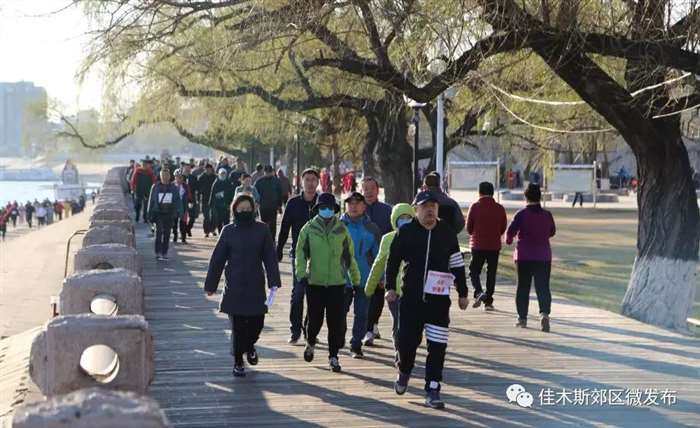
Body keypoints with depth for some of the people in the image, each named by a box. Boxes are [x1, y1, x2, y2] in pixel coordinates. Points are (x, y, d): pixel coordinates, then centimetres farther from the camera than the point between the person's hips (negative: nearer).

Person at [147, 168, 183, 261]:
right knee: (159, 232, -14)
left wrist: (178, 212, -2)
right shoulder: (155, 187, 4)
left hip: (169, 214, 2)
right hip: (158, 213, -2)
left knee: (167, 234, 7)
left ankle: (164, 253, 16)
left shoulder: (173, 188, 7)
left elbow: (178, 200, 9)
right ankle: (158, 253, -17)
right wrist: (150, 214, 4)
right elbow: (151, 200, 8)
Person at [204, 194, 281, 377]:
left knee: (257, 322, 5)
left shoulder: (261, 229, 1)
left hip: (256, 286, 1)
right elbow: (217, 259, 4)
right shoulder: (228, 231, 0)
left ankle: (250, 345, 37)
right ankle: (238, 362, 13)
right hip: (235, 287, -1)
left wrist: (274, 282, -8)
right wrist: (210, 285, 6)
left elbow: (270, 257, 0)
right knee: (237, 326, 0)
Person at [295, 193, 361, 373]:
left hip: (337, 283, 1)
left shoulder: (341, 230, 5)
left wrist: (355, 280, 15)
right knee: (315, 319, 7)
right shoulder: (309, 229, 1)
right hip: (314, 282, -1)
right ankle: (310, 343, 38)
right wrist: (301, 273, -15)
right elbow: (300, 253, -1)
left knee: (336, 322, -2)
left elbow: (349, 256, 12)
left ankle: (333, 356, 10)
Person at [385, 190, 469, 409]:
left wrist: (463, 293, 12)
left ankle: (432, 391, 5)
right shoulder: (406, 232, 1)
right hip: (411, 298, -1)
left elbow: (457, 265, 11)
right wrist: (390, 287, 5)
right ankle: (404, 372, 33)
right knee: (407, 340, 1)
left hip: (439, 299, 1)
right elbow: (393, 260, 10)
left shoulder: (447, 233, 5)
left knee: (437, 346, -3)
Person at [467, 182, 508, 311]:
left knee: (474, 271, 8)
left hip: (478, 245, -2)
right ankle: (488, 301, 10)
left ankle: (478, 293, -16)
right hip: (494, 246, 2)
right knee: (491, 273, 10)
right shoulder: (500, 208, 0)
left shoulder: (475, 206, -6)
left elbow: (469, 228, -1)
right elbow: (503, 228, 6)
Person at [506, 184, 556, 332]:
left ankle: (522, 318, 15)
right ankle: (544, 313, -21)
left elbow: (510, 231, -14)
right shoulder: (547, 215, -1)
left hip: (524, 256, -1)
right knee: (543, 287, 1)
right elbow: (552, 232, 13)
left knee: (523, 287, 11)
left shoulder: (521, 214, -10)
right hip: (543, 257, 2)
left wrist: (508, 240, 8)